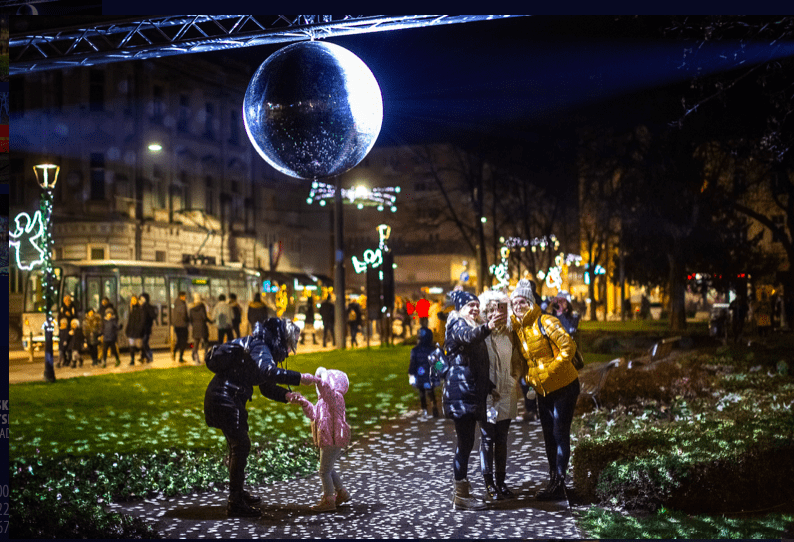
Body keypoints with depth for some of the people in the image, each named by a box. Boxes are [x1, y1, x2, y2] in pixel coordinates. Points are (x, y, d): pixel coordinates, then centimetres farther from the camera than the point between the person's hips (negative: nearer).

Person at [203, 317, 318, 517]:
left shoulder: (263, 348, 15)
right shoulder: (258, 347, -17)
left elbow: (267, 387, 14)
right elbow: (268, 371, -39)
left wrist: (287, 396, -3)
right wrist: (299, 378, -39)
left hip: (229, 399, 11)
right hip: (224, 399, -11)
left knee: (237, 444, 20)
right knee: (241, 445, -8)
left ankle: (238, 493, 35)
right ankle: (235, 504, -4)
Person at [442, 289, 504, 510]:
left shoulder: (473, 327, 25)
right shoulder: (458, 325, -5)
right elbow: (468, 336, -32)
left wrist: (489, 387, 30)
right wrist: (487, 327, -51)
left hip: (471, 393, 10)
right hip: (460, 392, -10)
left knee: (465, 442, 10)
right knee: (465, 442, -11)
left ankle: (462, 489, 16)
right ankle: (461, 496, -10)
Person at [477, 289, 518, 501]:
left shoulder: (508, 335, 8)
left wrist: (517, 387, 11)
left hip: (506, 395, 6)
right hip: (488, 395, -6)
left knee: (501, 439, 12)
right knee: (487, 439, 1)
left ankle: (501, 482, 20)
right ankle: (489, 485, 9)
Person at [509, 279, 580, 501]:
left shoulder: (545, 322, -17)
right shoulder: (517, 327, 6)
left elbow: (568, 347, -21)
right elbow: (520, 359, 15)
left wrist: (552, 369, -21)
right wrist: (528, 376, 0)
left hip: (563, 386, -8)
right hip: (542, 390, 8)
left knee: (560, 434, -5)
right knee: (549, 435, 13)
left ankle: (558, 485, -3)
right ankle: (553, 481, 22)